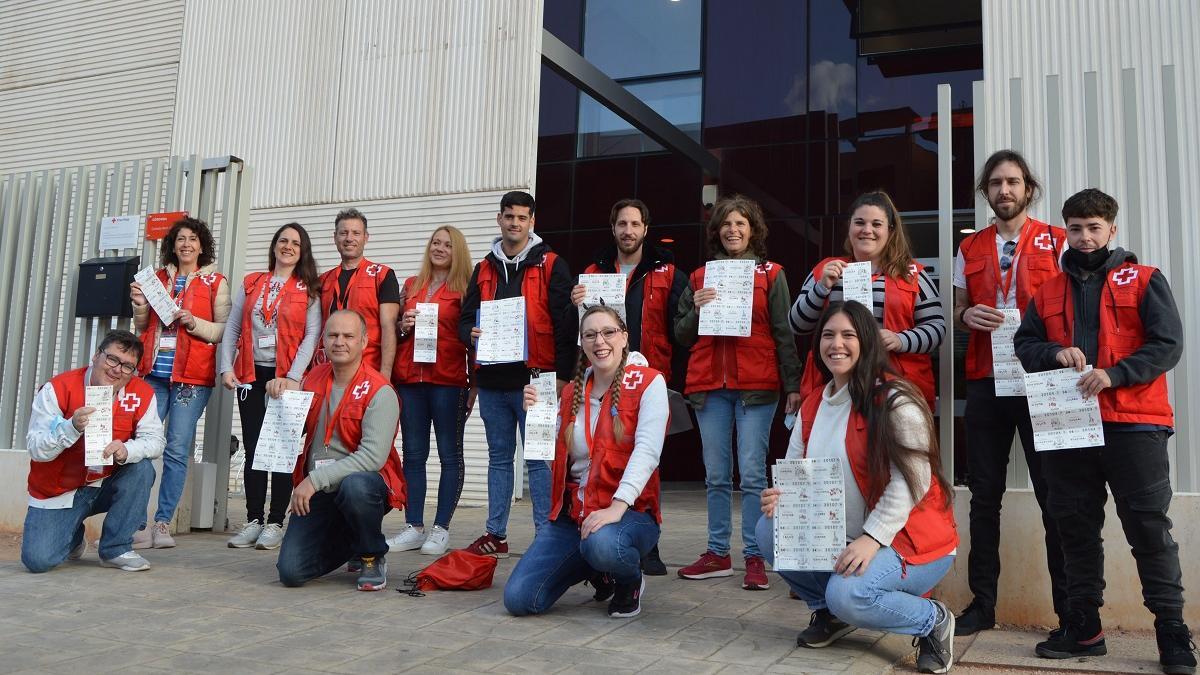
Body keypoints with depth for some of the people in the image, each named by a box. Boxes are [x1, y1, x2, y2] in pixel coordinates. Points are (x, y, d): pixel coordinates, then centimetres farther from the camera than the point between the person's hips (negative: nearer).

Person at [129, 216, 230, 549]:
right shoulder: (158, 277, 16)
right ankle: (137, 523, 0)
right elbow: (142, 327, 22)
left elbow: (225, 330, 0)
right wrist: (140, 306, 3)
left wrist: (194, 323, -15)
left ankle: (162, 523, 2)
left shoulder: (215, 282, 6)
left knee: (177, 450, -5)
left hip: (191, 376, -3)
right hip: (153, 372, 3)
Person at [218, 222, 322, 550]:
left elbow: (311, 337, -6)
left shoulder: (309, 291, 3)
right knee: (253, 449, 4)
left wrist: (292, 377, -15)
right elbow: (232, 329, 11)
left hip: (287, 378, -3)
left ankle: (275, 523, 4)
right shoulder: (250, 284, 13)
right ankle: (253, 521, 10)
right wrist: (226, 367, -1)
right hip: (251, 375, 3)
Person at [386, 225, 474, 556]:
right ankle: (414, 527, 12)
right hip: (410, 377, 5)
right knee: (413, 453, 5)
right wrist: (403, 326, 1)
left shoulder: (465, 289, 3)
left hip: (448, 380, -4)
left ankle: (441, 529, 5)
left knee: (450, 453, -1)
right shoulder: (411, 285, 17)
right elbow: (395, 331, 25)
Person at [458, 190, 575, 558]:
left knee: (539, 458, -2)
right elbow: (465, 318, 17)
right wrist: (471, 333, -8)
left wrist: (562, 374, -10)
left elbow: (566, 323, -4)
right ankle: (496, 535, 20)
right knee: (499, 457, 12)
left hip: (534, 377, -5)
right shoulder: (484, 269, 15)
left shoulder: (551, 265, 1)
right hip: (492, 379, 5)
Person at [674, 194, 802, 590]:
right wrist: (696, 310, -4)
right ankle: (718, 554, 17)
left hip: (756, 386, -3)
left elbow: (784, 334, 2)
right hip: (710, 385, 4)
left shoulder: (770, 275, 5)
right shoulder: (700, 277, 14)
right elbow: (682, 337, 15)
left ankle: (755, 557, 2)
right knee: (716, 475, 8)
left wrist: (793, 385, -6)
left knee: (752, 474, -5)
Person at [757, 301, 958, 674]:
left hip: (908, 541, -7)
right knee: (770, 530, -11)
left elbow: (911, 480, -21)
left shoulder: (894, 400, -14)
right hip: (839, 538, 7)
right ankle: (828, 611, 11)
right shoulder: (812, 405, 8)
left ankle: (933, 620, -1)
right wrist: (780, 496, -16)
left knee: (848, 594, -31)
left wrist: (872, 538, -29)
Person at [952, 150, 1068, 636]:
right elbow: (956, 313, 16)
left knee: (1054, 492, 0)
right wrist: (966, 315, -7)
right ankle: (982, 602, 15)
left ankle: (1070, 608, 11)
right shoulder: (970, 249, 13)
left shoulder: (1056, 243, 4)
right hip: (985, 382, 3)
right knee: (984, 493, 6)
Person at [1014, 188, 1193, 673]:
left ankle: (1172, 631, 7)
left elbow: (1168, 344, -5)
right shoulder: (1048, 292, 16)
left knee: (1149, 528, -2)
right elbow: (1024, 346, 13)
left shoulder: (1144, 281, 5)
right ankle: (1084, 626, 17)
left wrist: (1114, 374, -18)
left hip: (1134, 425, -3)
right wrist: (1055, 352, -9)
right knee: (1076, 528, 8)